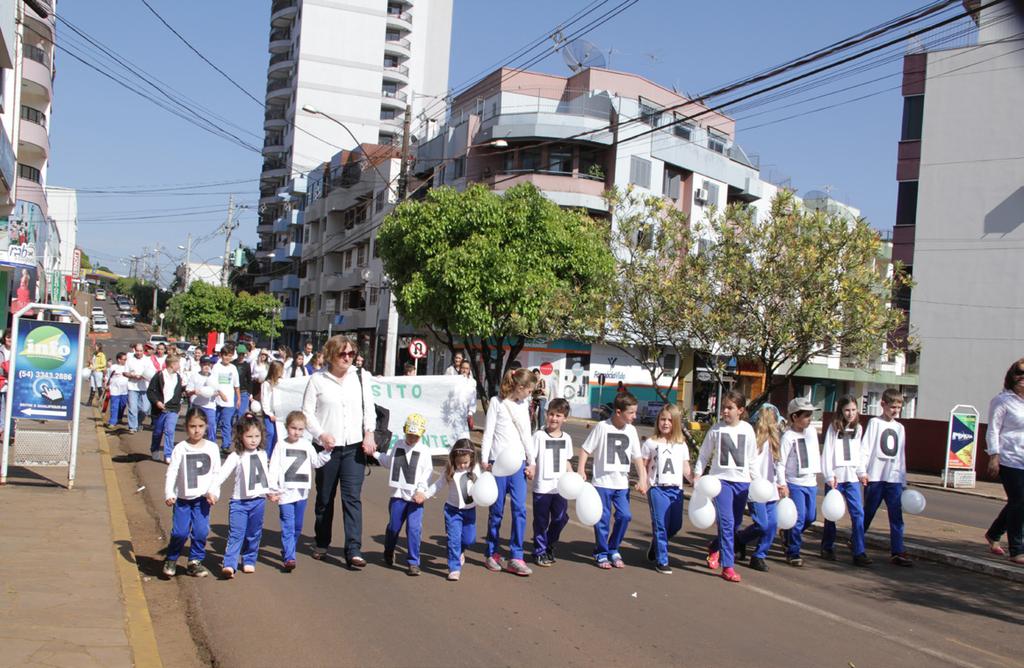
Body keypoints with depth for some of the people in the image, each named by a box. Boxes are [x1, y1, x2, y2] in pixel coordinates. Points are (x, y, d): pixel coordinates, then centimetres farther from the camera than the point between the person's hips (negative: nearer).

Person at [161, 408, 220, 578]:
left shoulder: (212, 448, 0)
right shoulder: (180, 449, -5)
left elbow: (217, 473, 5)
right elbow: (171, 472, -6)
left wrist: (213, 492, -6)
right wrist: (169, 494, -16)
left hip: (202, 498, 2)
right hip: (182, 498, -1)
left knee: (201, 531, -2)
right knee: (180, 532, -4)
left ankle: (195, 561, 16)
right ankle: (171, 560, 18)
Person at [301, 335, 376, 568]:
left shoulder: (360, 377, 5)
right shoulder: (317, 380, -1)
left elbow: (369, 408, 8)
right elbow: (307, 412, -1)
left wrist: (369, 433, -6)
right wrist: (321, 434, -15)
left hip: (354, 446, 1)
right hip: (327, 447, -1)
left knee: (352, 497, -7)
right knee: (324, 498, 11)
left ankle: (354, 550, -9)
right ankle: (322, 543, 29)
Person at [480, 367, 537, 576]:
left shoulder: (523, 405, 14)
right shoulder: (497, 402, -1)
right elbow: (488, 432, -3)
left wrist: (531, 462, 12)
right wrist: (484, 460, -10)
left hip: (518, 462, 4)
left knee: (520, 509, -5)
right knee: (497, 510, 1)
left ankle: (516, 557, -2)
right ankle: (491, 553, 16)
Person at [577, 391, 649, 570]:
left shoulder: (631, 430, 4)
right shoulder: (602, 427, -8)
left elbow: (637, 457, 7)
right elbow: (586, 449, -3)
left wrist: (642, 479, -4)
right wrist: (581, 470, -13)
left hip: (622, 483, 4)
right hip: (603, 482, -4)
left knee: (624, 516, -5)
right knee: (603, 518, -1)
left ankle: (613, 550, 15)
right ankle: (601, 553, 16)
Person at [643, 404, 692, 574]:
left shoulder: (681, 445, 14)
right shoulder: (651, 443, 5)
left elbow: (685, 469, 13)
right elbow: (643, 466, 4)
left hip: (676, 489, 4)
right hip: (657, 488, -4)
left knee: (676, 525, 5)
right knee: (661, 524, -7)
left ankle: (656, 545, 31)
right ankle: (661, 561, 2)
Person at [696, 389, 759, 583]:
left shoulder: (747, 429, 5)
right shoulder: (716, 429, -2)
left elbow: (752, 458, 13)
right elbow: (704, 454, 5)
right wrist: (697, 473, -3)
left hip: (742, 481, 3)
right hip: (721, 479, -3)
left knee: (735, 523, 11)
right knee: (726, 522, -12)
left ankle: (714, 547, 39)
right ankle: (728, 567, -9)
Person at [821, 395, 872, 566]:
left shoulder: (857, 428, 11)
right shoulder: (834, 427, -2)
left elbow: (858, 452, 17)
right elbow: (827, 453, -6)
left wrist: (862, 472, 9)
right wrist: (829, 476, -12)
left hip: (852, 477, 3)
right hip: (835, 476, -3)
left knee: (858, 513, -7)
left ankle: (859, 553, -7)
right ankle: (827, 549, 20)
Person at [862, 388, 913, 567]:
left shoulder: (900, 428, 15)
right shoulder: (875, 423, 1)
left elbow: (901, 456, 18)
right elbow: (865, 448, -6)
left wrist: (903, 479, 15)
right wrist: (862, 471, -15)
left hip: (894, 479, 4)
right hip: (875, 477, -4)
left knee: (896, 517, -3)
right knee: (868, 513, 5)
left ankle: (897, 552, -3)